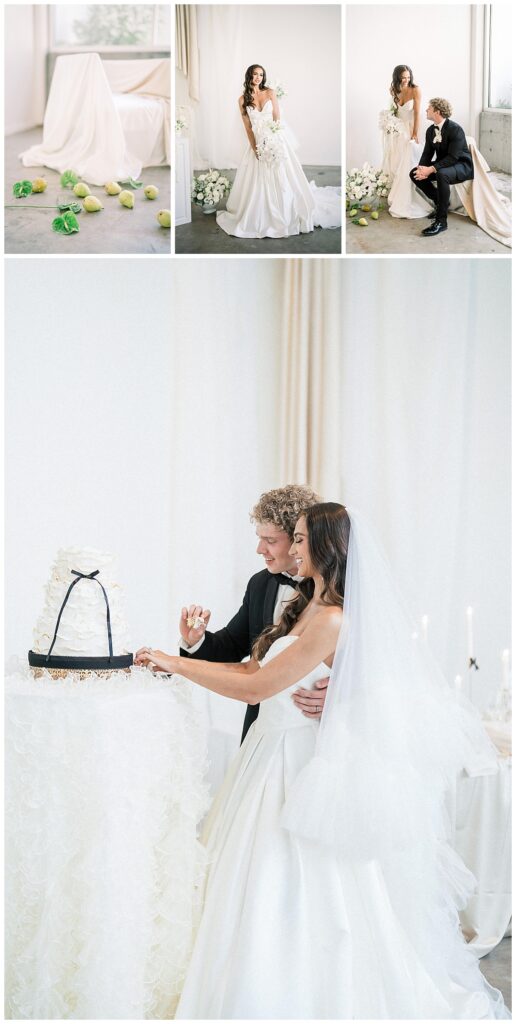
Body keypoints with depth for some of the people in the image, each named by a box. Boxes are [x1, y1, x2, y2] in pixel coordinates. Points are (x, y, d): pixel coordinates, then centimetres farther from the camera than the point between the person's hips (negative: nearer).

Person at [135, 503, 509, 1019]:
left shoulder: (334, 620, -21)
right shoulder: (306, 606, 9)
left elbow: (257, 687, -20)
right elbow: (255, 668, 10)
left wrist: (176, 665, -14)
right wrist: (181, 659, 5)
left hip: (300, 761, -9)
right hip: (274, 752, 9)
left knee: (290, 900, -1)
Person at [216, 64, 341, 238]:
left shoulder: (270, 93, 1)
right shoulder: (243, 99, 4)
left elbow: (277, 119, -1)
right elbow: (247, 126, 2)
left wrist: (268, 143, -10)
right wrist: (254, 147, -8)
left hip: (276, 139, -1)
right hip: (258, 140, 1)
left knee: (281, 177, -3)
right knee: (258, 180, 1)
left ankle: (288, 215, 4)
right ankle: (259, 219, 11)